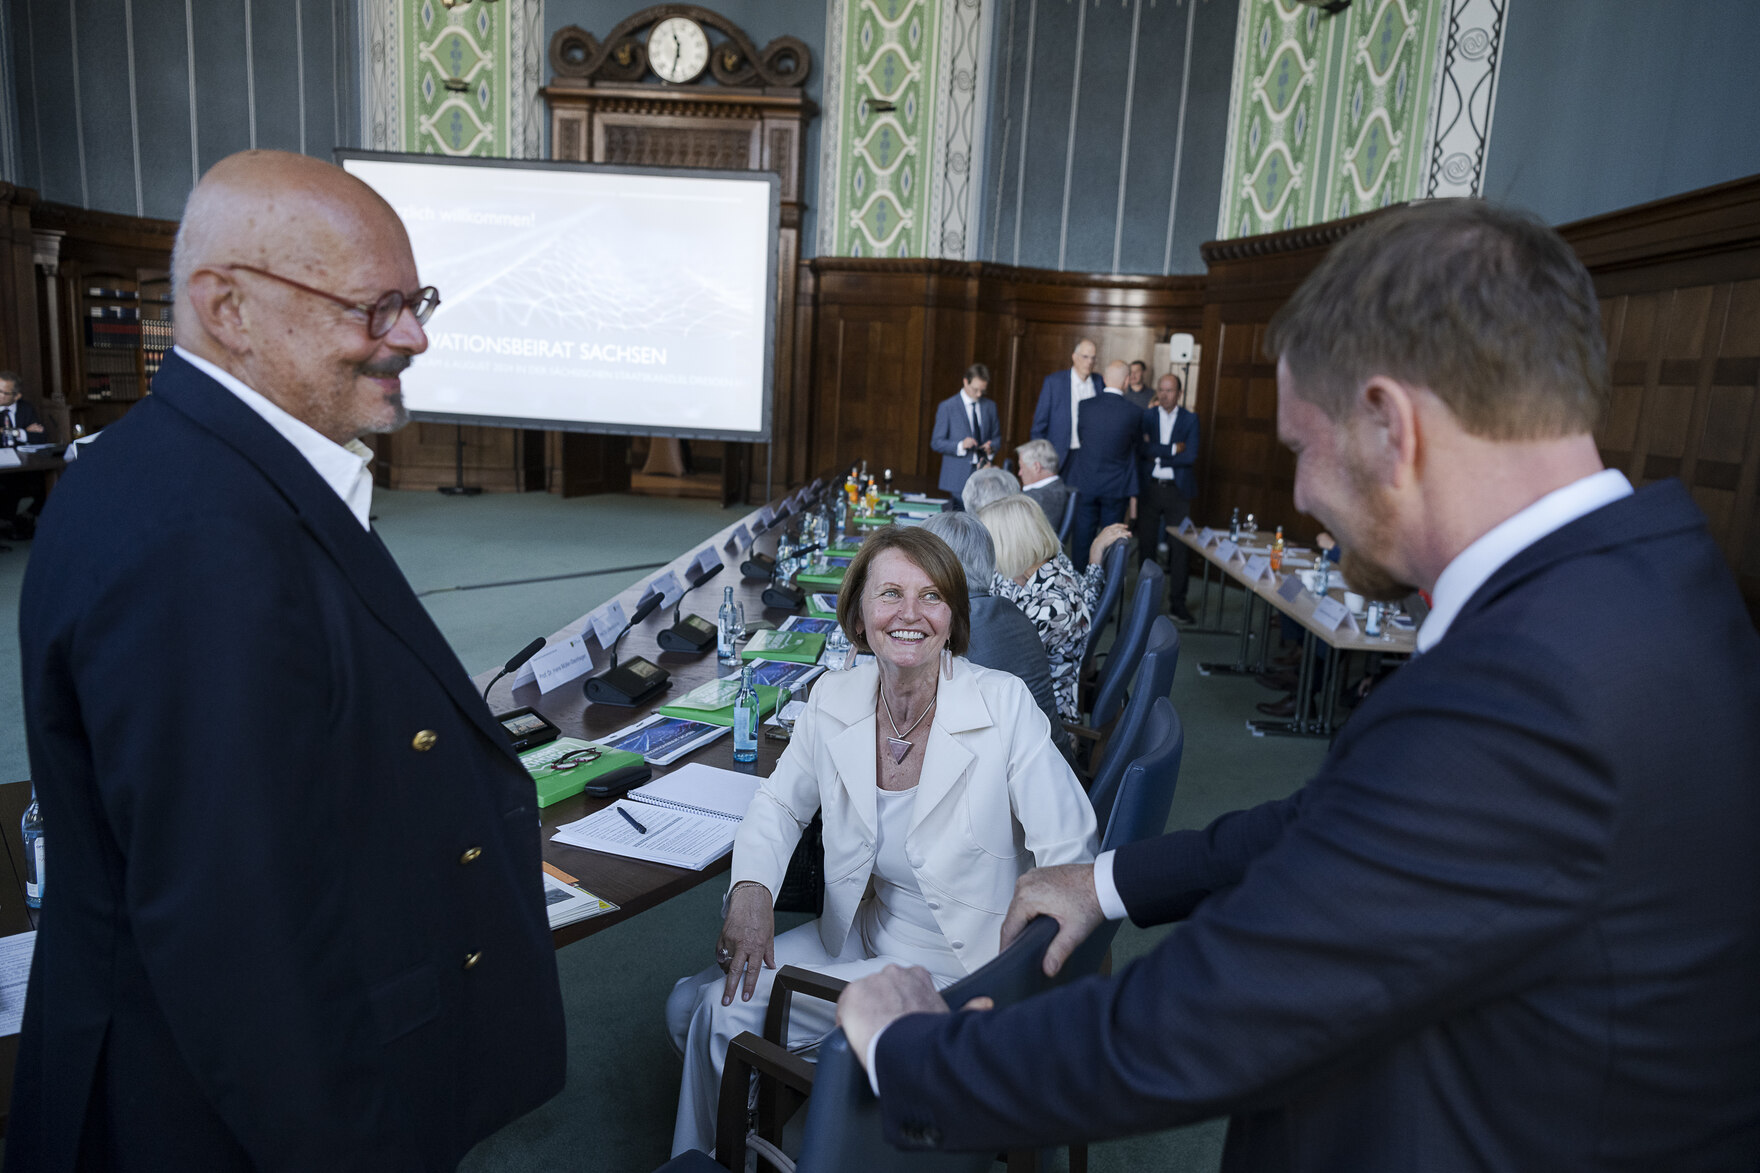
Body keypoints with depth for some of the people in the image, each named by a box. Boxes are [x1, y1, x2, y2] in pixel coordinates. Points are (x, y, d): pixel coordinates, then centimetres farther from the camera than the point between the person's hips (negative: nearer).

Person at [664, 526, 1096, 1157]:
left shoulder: (1005, 704, -20)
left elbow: (1068, 853, -16)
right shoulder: (834, 698, -7)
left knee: (727, 1014, -14)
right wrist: (751, 888, -11)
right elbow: (782, 803, 8)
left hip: (959, 964, -5)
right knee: (691, 1004, -3)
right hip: (857, 934, 5)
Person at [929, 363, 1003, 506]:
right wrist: (960, 446, -20)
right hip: (958, 477, -3)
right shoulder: (947, 407, -1)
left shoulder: (990, 407, 12)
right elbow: (936, 443, -3)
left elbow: (997, 438, 18)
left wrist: (992, 447, -7)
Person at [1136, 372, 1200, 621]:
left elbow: (1191, 456, -9)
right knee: (1146, 544, 6)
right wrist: (1172, 450, -14)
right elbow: (1143, 449, -11)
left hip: (1178, 490, -1)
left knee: (1179, 547, -2)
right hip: (1149, 488, 1)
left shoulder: (1190, 420, 4)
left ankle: (1177, 603, 4)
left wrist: (1157, 456, -10)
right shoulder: (1146, 417, 4)